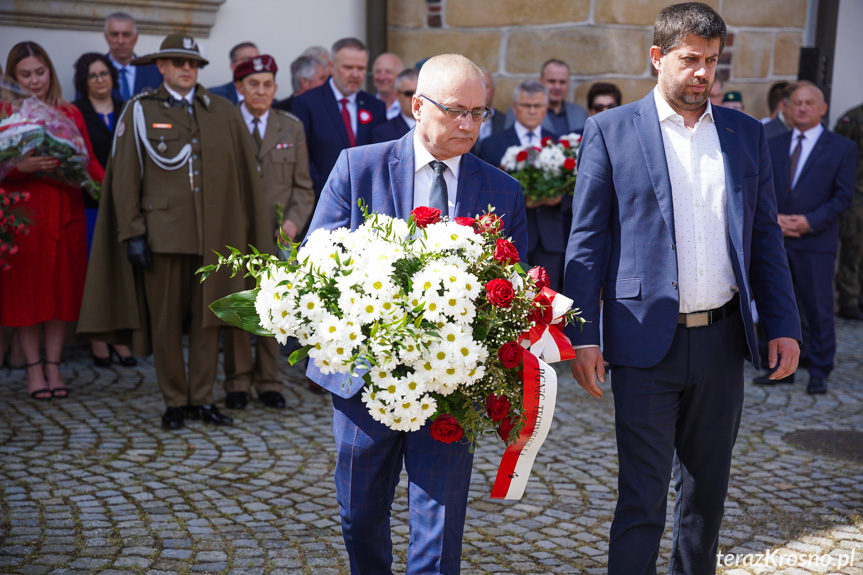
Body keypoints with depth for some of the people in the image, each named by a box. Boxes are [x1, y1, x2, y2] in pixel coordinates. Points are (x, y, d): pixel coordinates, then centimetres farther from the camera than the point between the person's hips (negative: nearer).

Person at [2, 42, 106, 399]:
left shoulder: (71, 114, 10)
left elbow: (89, 161, 4)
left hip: (66, 212, 3)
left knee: (63, 286, 6)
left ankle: (53, 366, 15)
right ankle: (34, 369, 11)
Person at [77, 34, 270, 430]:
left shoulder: (222, 112, 10)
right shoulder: (140, 111, 4)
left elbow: (245, 173, 10)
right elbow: (124, 177, 0)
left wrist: (253, 233, 6)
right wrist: (132, 233, -7)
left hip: (212, 233, 2)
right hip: (162, 231, -2)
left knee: (207, 318, 6)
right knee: (165, 320, 3)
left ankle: (202, 399, 16)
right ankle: (175, 402, 14)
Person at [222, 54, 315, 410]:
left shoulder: (292, 128, 10)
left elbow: (303, 186, 9)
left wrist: (294, 221, -7)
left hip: (276, 235, 2)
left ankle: (268, 382, 16)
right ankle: (237, 383, 14)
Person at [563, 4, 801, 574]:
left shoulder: (747, 134, 10)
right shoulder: (611, 131, -1)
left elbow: (766, 237, 12)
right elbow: (587, 242, -3)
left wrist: (783, 323, 4)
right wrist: (582, 335, -8)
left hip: (722, 339, 4)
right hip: (647, 340, -4)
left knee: (707, 489, 16)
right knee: (643, 496, 1)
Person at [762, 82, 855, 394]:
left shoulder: (842, 149, 2)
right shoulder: (773, 146, 12)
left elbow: (843, 197, -3)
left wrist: (810, 221, -15)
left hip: (816, 242, -3)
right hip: (774, 239, 3)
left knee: (818, 309, 2)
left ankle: (819, 372, 14)